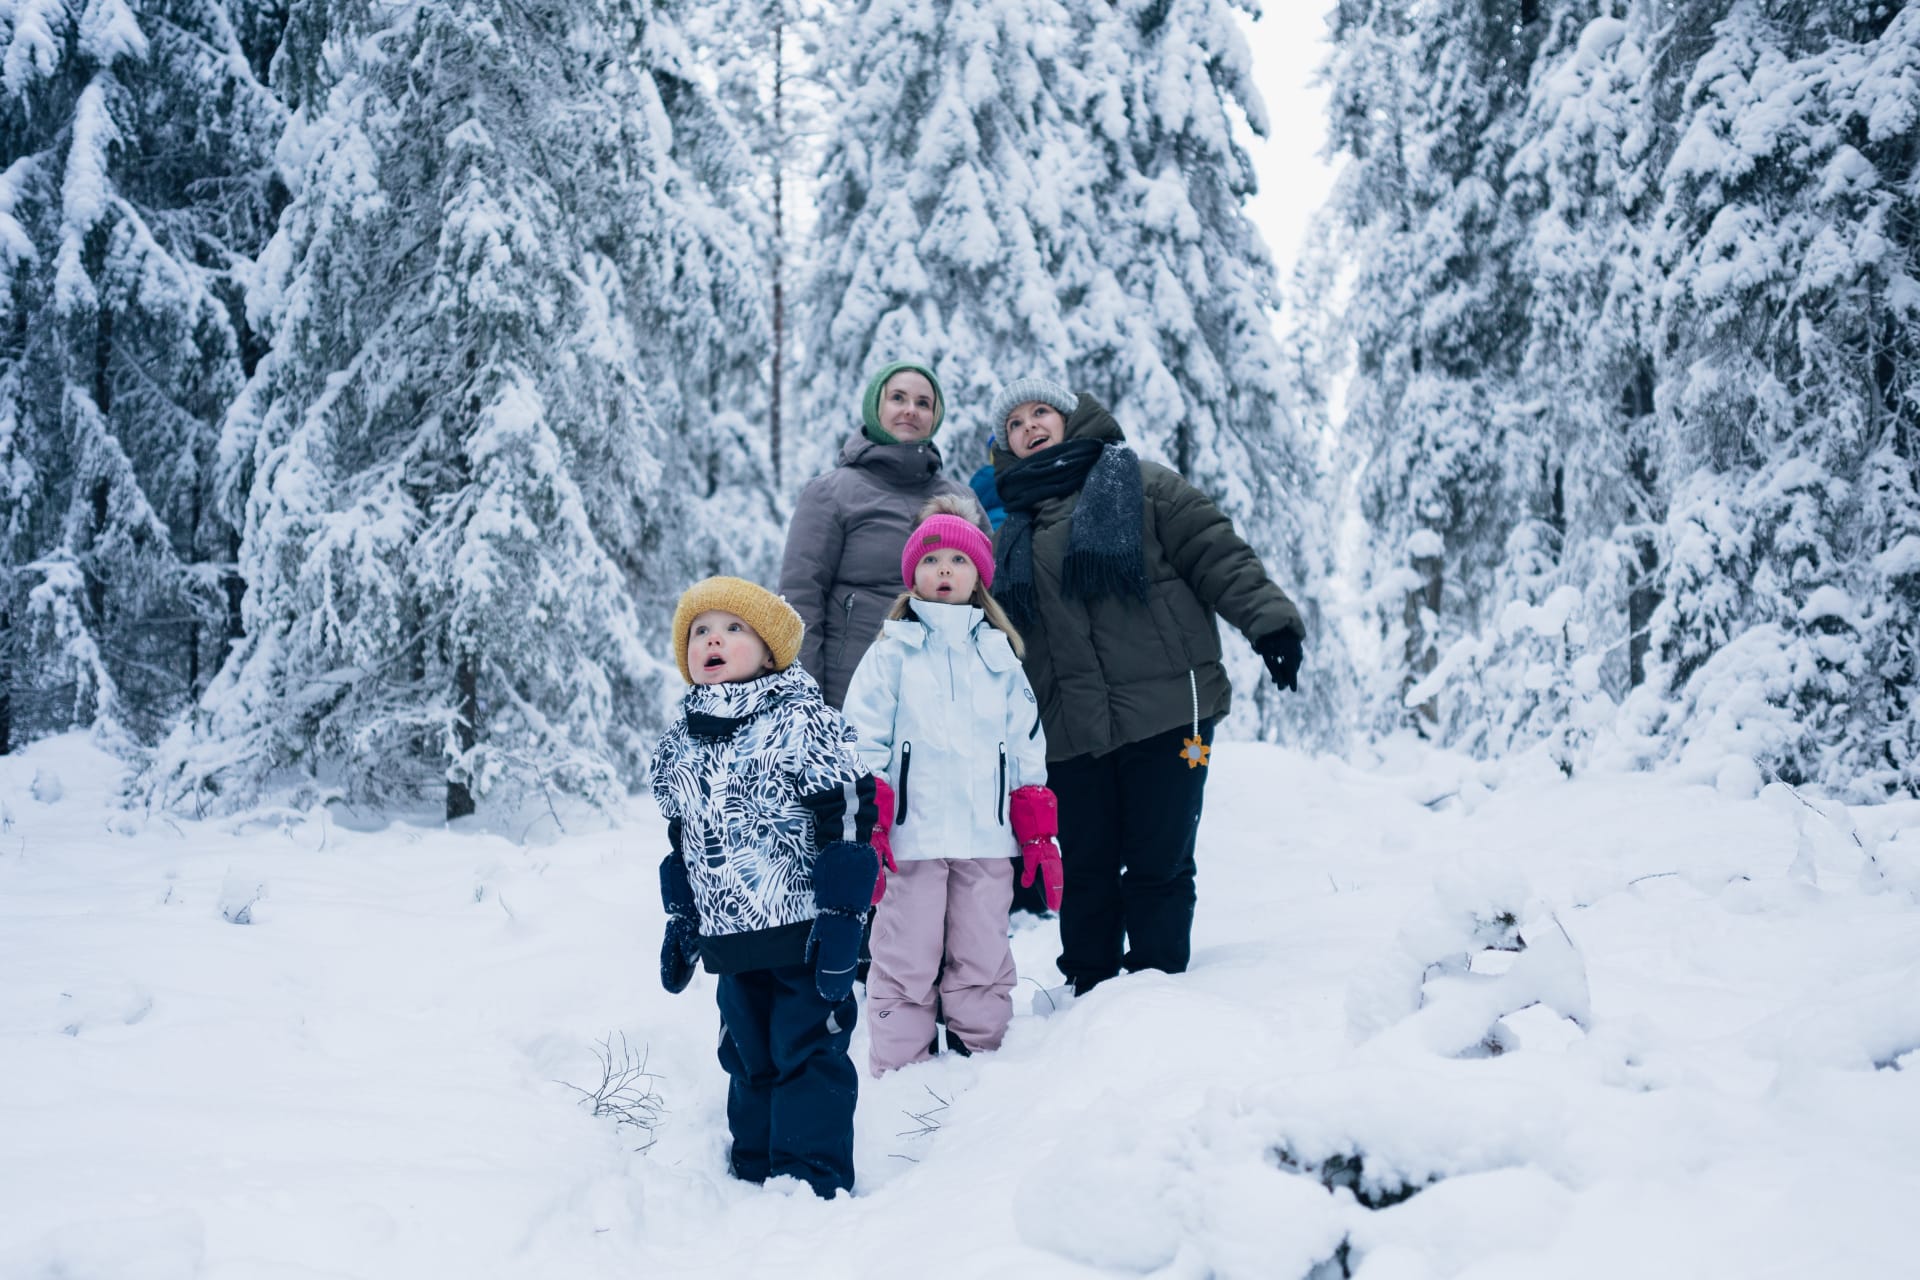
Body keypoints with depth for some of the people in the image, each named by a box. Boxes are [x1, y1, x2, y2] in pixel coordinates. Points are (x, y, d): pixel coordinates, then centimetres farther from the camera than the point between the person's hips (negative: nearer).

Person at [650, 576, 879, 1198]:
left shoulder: (802, 721, -10)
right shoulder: (678, 743, 9)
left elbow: (847, 822, -13)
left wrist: (840, 916, -17)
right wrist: (680, 922, 19)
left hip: (804, 930, -6)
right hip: (730, 938, 6)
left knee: (808, 1051, -2)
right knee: (747, 1056, 14)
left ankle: (814, 1178, 5)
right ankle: (756, 1167, 26)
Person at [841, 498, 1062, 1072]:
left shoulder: (998, 653, 13)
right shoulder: (892, 651, 3)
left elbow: (1027, 750, 14)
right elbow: (863, 743, -2)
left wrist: (1038, 833, 9)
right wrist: (869, 826, -10)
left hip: (987, 835, 3)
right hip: (911, 836, -3)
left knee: (983, 957, 9)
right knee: (906, 960, 2)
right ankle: (901, 1072, 9)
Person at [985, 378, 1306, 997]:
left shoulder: (1138, 484, 5)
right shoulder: (1011, 530, 19)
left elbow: (1217, 553, -2)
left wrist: (1270, 620, -14)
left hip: (1166, 714, -4)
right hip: (1072, 734, 4)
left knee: (1159, 866, -2)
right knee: (1086, 872, 6)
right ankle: (1091, 996, 18)